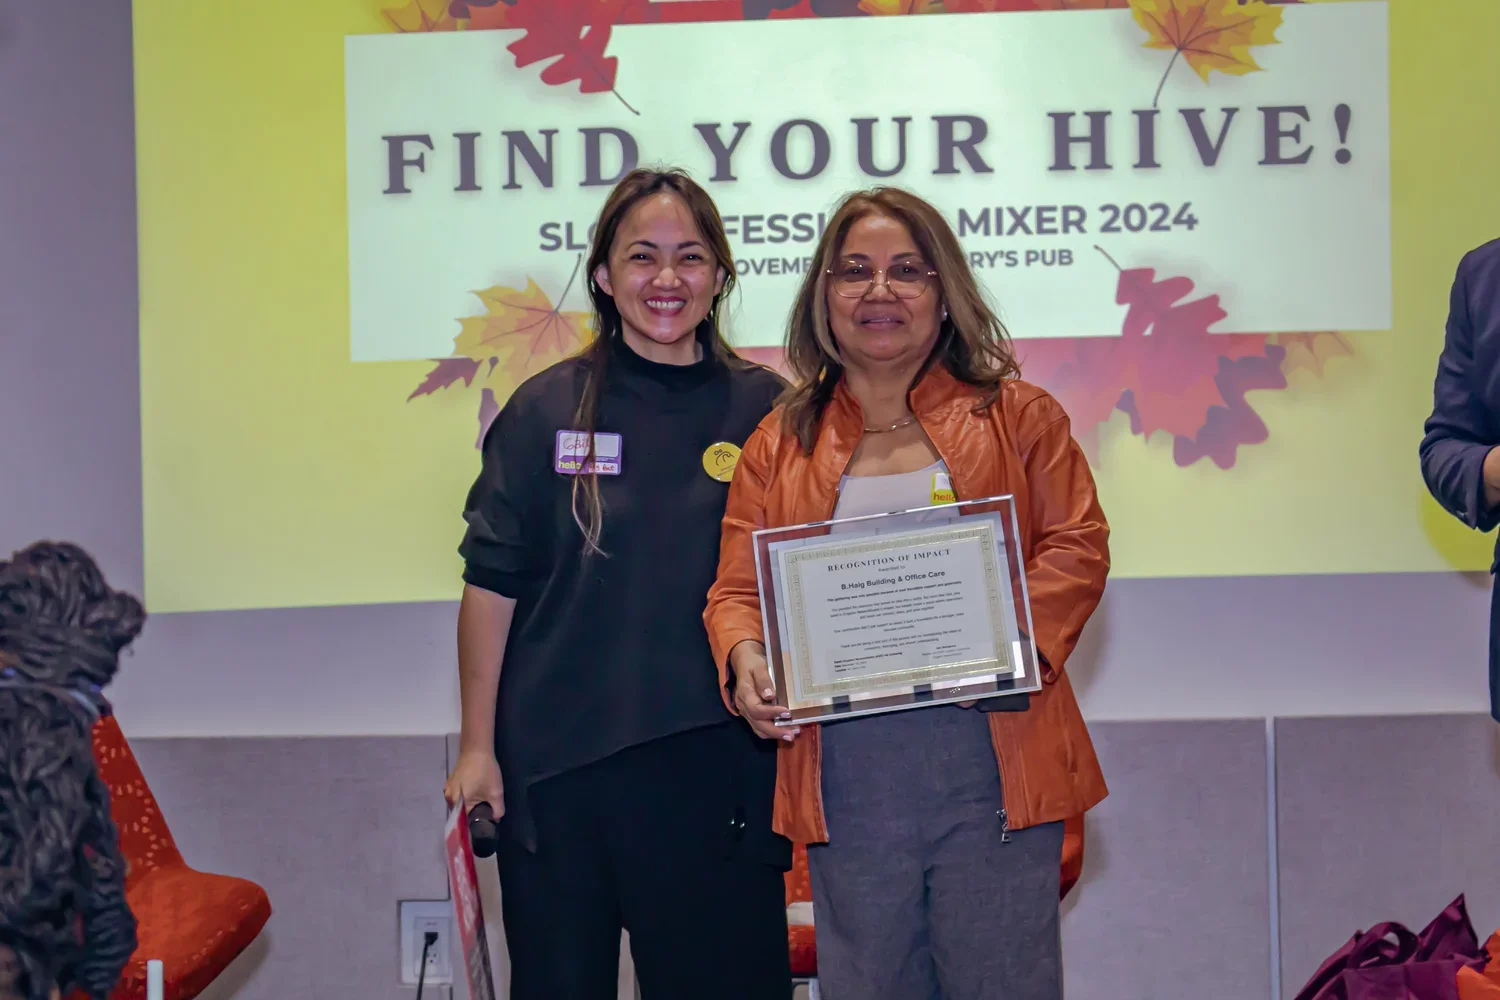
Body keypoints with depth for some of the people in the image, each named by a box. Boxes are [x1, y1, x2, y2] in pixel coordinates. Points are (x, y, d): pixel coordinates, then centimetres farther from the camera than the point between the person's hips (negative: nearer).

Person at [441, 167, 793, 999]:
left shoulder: (764, 409, 2)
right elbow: (491, 584, 2)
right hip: (559, 765, 0)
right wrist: (476, 746, 0)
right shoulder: (546, 410, 0)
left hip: (716, 765, 0)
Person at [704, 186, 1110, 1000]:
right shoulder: (779, 444, 14)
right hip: (845, 775, 2)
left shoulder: (1017, 417, 9)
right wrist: (746, 658, -11)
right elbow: (737, 586, 11)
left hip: (990, 759, -2)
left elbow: (1077, 549, 2)